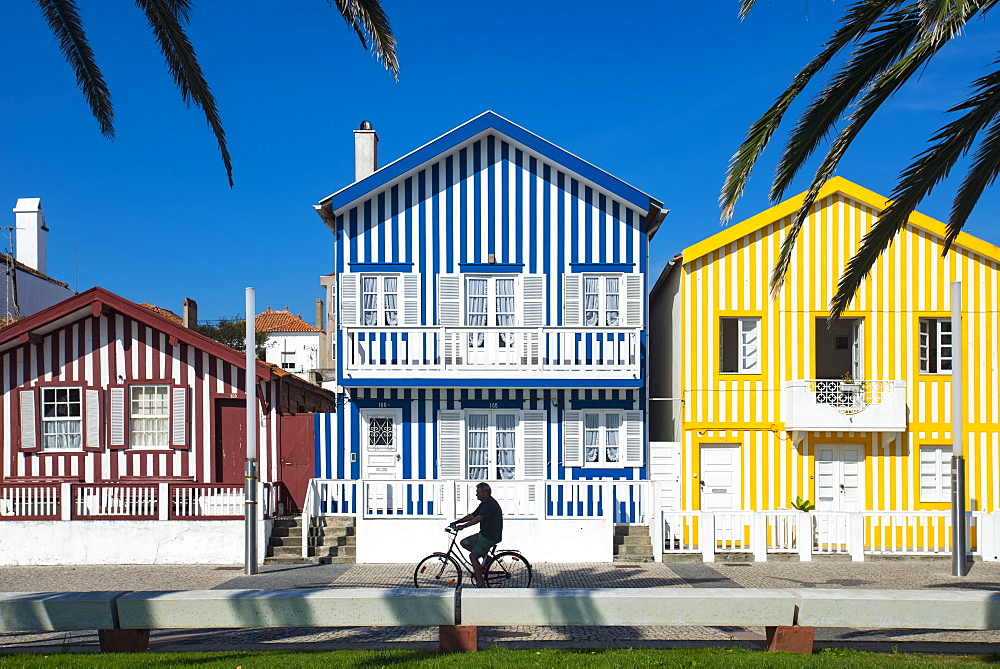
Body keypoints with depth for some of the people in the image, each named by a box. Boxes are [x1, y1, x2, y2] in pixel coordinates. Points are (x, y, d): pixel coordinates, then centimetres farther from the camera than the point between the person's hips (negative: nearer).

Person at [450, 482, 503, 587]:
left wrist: (464, 525, -34)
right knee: (464, 543, 9)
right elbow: (472, 515, 15)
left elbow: (479, 518, -30)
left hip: (490, 537, -10)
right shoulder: (484, 503, 13)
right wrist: (457, 522, 8)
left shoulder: (490, 504, -20)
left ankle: (480, 582, 1)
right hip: (484, 534, 10)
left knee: (473, 556, -6)